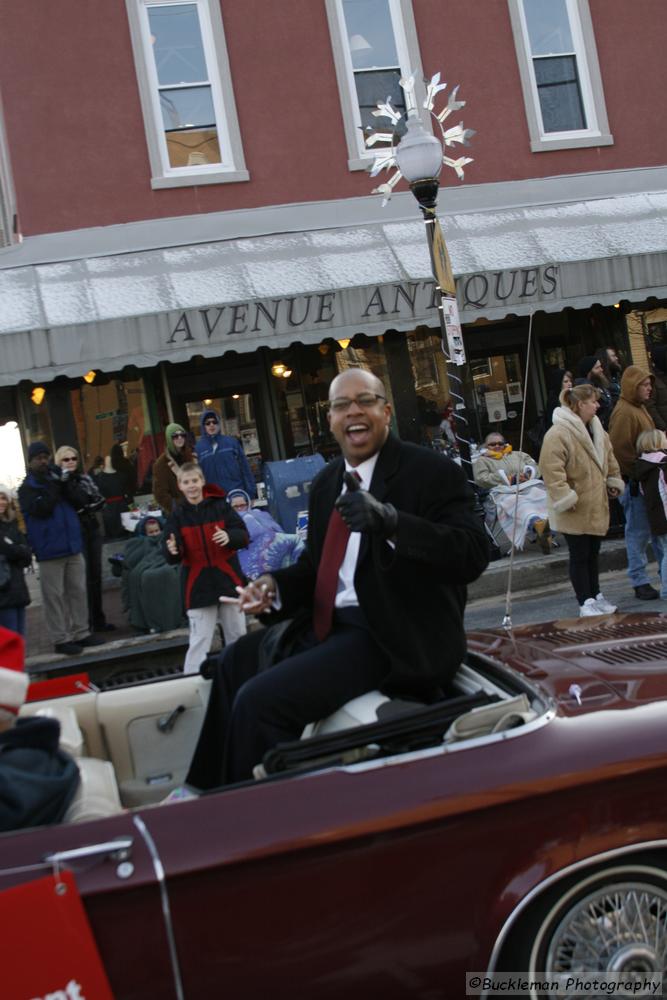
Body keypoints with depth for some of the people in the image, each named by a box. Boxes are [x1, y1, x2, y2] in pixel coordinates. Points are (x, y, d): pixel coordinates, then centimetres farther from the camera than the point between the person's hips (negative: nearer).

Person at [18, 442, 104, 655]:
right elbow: (40, 509, -18)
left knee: (78, 591, 10)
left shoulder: (56, 477, 13)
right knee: (54, 595, -3)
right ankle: (61, 638, 2)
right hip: (50, 550, -5)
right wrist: (54, 488, -14)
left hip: (72, 545, 5)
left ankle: (81, 632, 18)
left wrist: (67, 484, -7)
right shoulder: (27, 488, -1)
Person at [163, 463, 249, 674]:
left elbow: (243, 535, -3)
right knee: (199, 641, -4)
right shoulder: (177, 515, 0)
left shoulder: (220, 506, -1)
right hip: (198, 585, -1)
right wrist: (172, 551, -27)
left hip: (228, 580, 1)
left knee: (238, 636, 11)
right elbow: (172, 558, -3)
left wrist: (229, 536, -25)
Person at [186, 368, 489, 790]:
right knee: (236, 662, 23)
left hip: (395, 639, -9)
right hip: (329, 625, 9)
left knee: (258, 700, -20)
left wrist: (390, 520, -38)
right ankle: (213, 791, 40)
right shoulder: (327, 482, 12)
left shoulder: (432, 471, -12)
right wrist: (274, 585, -3)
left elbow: (472, 554, -24)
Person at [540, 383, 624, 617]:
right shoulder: (558, 434, -19)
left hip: (596, 506, 8)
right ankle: (586, 603, 6)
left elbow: (609, 458, 23)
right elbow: (551, 469, -23)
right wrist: (564, 497, -23)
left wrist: (614, 482, 17)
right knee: (579, 555, -1)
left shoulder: (596, 429, 10)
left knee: (593, 553, 17)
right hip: (575, 510, -8)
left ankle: (596, 596, 28)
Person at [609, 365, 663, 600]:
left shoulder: (639, 408, 16)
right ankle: (640, 582, 5)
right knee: (638, 532, -3)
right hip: (634, 483, -10)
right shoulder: (624, 412, -16)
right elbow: (620, 449, -22)